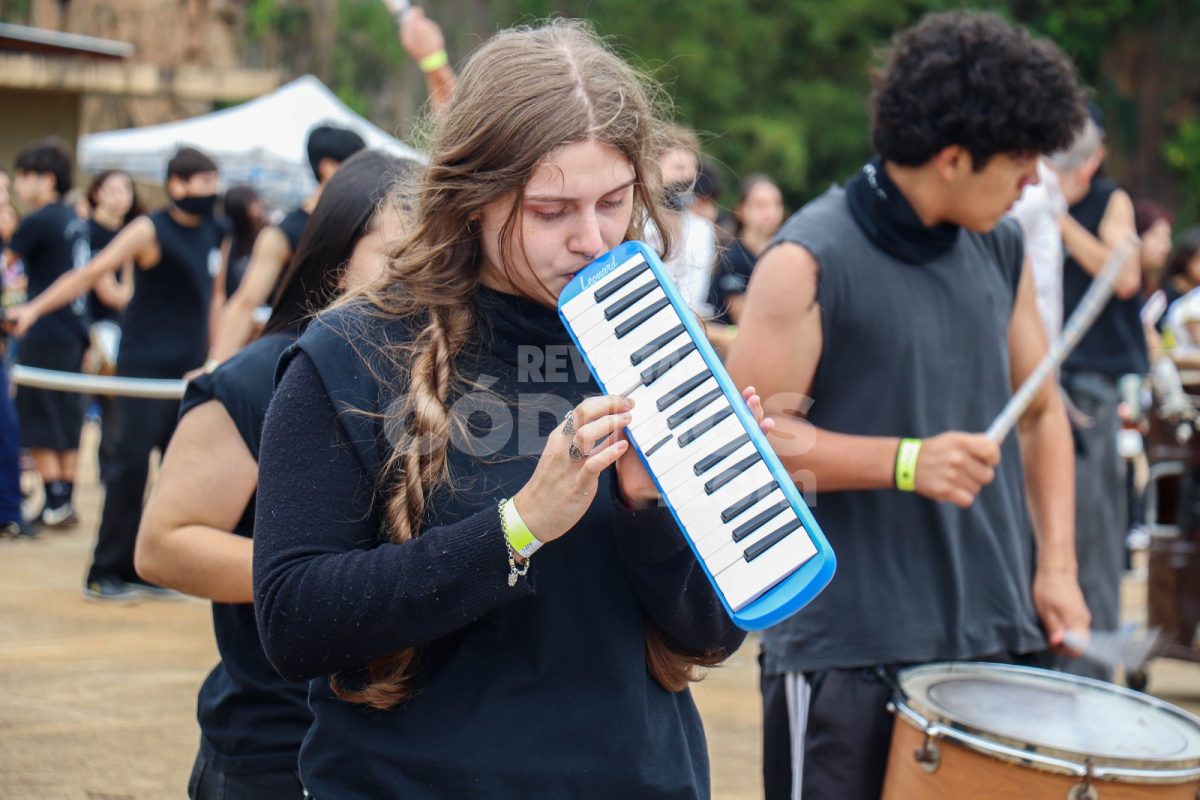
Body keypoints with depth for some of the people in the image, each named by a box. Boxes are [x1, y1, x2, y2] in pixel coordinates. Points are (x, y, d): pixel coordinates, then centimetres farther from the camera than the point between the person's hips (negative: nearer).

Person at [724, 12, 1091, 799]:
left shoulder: (1004, 248, 9)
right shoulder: (810, 261, -11)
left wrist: (1057, 564, 4)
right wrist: (905, 461, -24)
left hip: (1000, 636, 6)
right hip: (850, 653, -6)